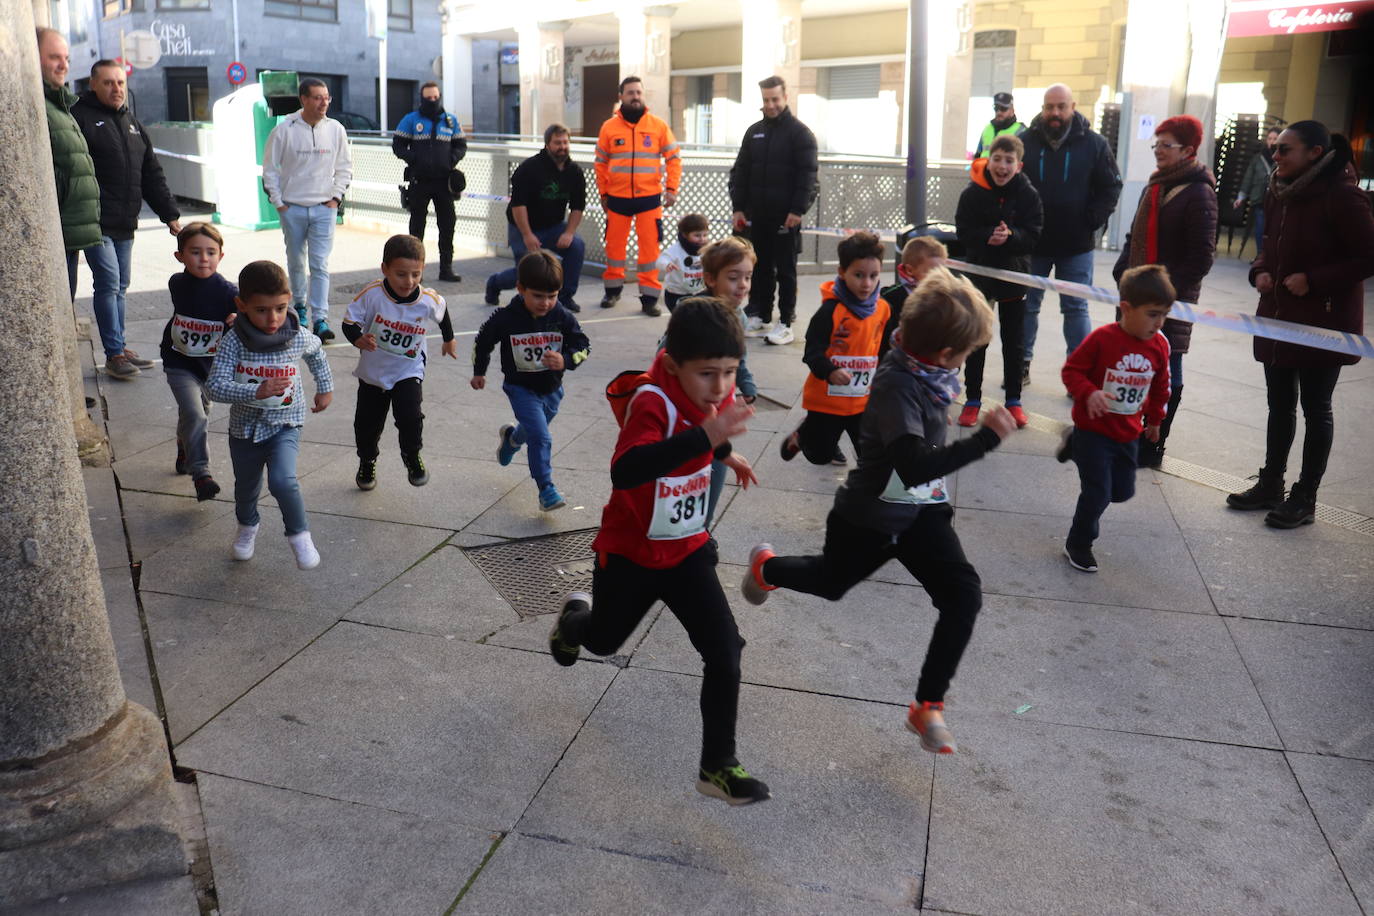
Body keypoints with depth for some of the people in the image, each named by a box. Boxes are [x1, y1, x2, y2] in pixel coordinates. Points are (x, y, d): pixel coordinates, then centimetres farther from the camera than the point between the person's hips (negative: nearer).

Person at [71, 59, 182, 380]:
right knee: (108, 284, -9)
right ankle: (114, 355, -3)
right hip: (97, 223, -7)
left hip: (125, 224, 7)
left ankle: (119, 348, 19)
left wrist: (169, 213, 17)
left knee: (119, 286, 12)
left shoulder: (131, 122, 18)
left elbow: (152, 173, 21)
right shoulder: (80, 118, -6)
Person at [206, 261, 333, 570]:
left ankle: (299, 535, 0)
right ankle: (247, 526, 54)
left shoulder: (299, 338, -12)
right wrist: (256, 392, -38)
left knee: (283, 481, -25)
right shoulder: (234, 340, -18)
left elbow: (316, 352, 13)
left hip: (284, 426, -1)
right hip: (245, 428, 1)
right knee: (246, 487, 21)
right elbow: (215, 386, -24)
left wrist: (325, 388, 19)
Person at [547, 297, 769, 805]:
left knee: (725, 652, -8)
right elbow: (624, 471, -52)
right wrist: (703, 436, -60)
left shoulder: (715, 393, -10)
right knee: (604, 640, 23)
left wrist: (723, 451, 15)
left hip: (688, 552, 4)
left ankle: (718, 767, 8)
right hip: (630, 554, -4)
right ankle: (573, 618, 60)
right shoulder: (653, 402, -32)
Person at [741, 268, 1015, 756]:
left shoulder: (924, 366, -10)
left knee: (963, 595, -10)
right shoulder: (897, 388, -34)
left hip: (921, 511, 6)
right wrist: (986, 439, -45)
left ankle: (928, 706, 3)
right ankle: (765, 568, 55)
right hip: (870, 517, -6)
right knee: (832, 581, 21)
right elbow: (915, 467, -45)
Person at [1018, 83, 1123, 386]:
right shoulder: (1025, 142, -3)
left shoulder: (1094, 143, -3)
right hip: (1032, 242, 1)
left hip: (1076, 246, -1)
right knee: (1026, 305, 11)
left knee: (1076, 309, 5)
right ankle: (1021, 366, 24)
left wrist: (1092, 222, -9)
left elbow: (1111, 187, 2)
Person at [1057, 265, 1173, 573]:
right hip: (1094, 429, -6)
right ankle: (1078, 544, 20)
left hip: (1128, 434, 6)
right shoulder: (1102, 339, -20)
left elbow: (1160, 386, 12)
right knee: (1097, 494, -4)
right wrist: (1089, 393, -32)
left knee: (1123, 491, 16)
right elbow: (1072, 370, -14)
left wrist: (1155, 420, 22)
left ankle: (1075, 446, 33)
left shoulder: (1159, 345, -3)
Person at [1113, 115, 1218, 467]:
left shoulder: (1198, 193, -12)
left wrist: (1170, 291, -19)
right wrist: (1122, 271, 9)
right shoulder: (1155, 185, 13)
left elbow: (1201, 256, -15)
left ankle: (1152, 447, 10)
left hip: (1170, 302, -8)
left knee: (1164, 373, 2)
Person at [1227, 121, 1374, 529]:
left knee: (1315, 408, 5)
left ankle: (1305, 499, 16)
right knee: (1280, 404, 16)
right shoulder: (1279, 192, 5)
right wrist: (1260, 270, 0)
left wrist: (1314, 280, -20)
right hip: (1277, 316, 7)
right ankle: (1271, 485, 29)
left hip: (1324, 321, -7)